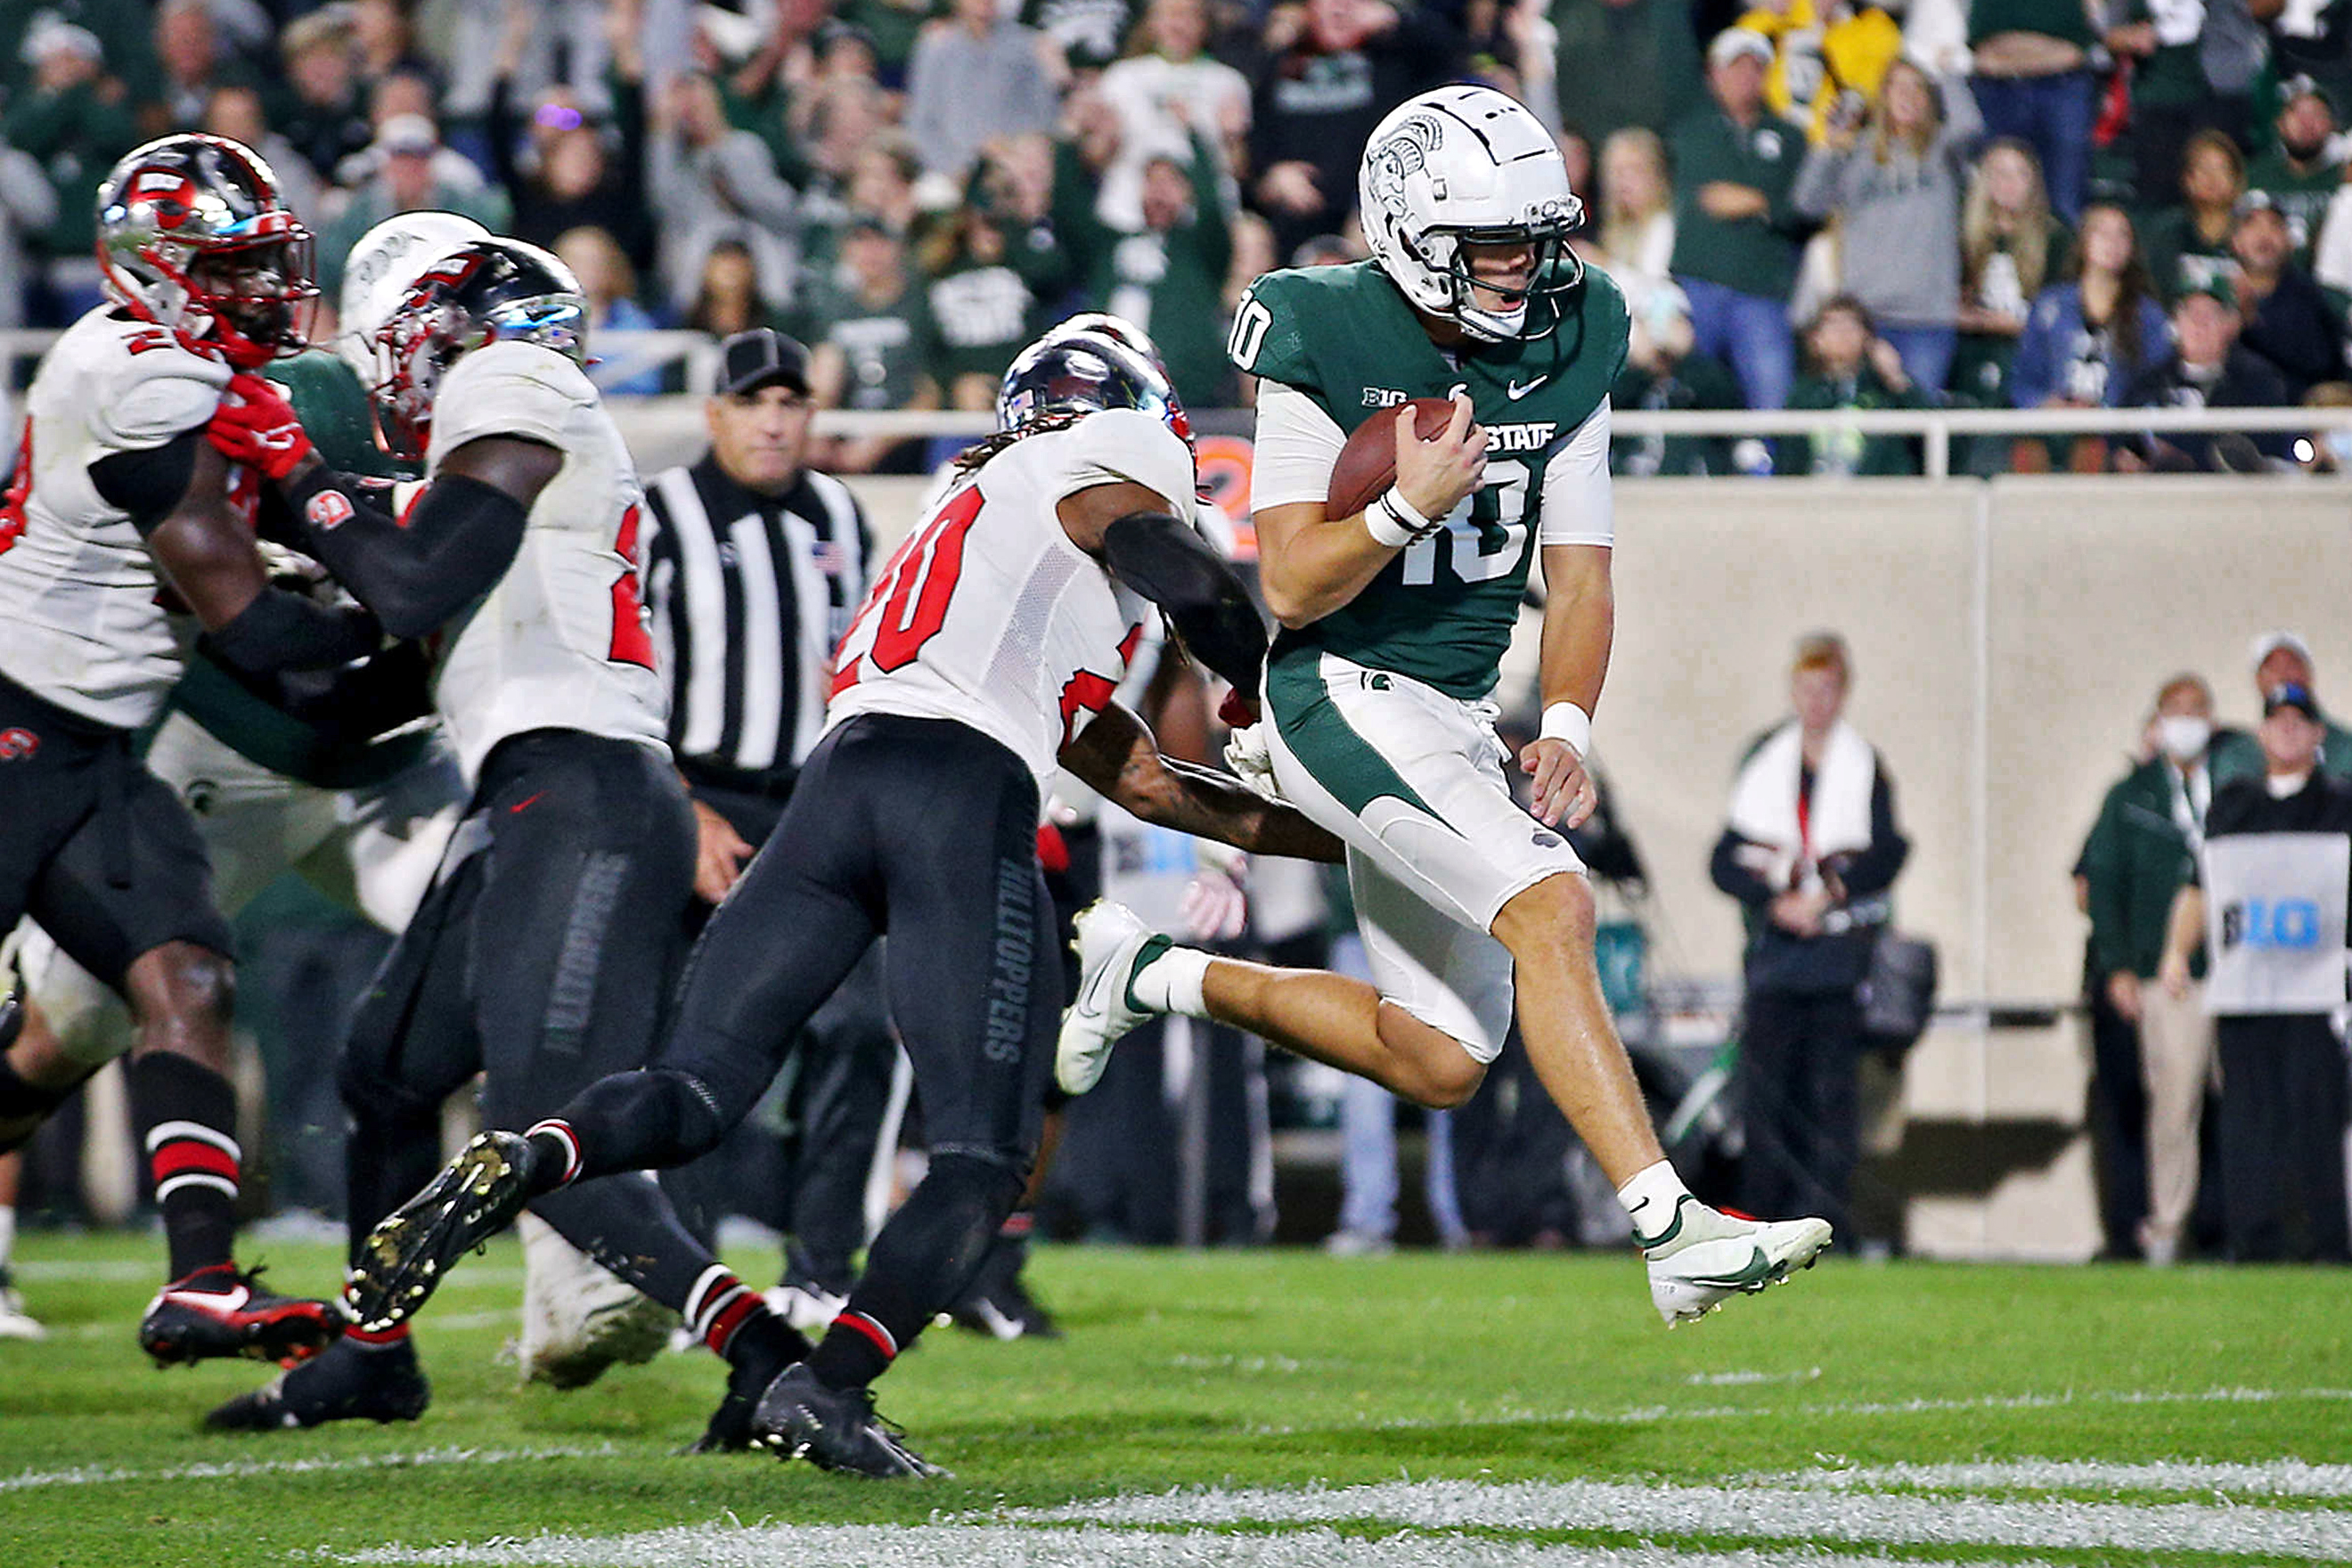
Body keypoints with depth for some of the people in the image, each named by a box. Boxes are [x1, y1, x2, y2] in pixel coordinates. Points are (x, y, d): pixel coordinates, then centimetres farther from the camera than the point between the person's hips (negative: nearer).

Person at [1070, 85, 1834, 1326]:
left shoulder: (1564, 352, 2)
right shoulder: (1327, 346, -15)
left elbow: (1578, 575, 6)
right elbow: (1292, 590, -15)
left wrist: (1565, 729, -8)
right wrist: (1410, 505, -30)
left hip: (1458, 714, 8)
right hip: (1341, 697, -7)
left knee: (1439, 1063, 10)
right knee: (1550, 906, -27)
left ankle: (1154, 975, 28)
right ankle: (1674, 1233, -32)